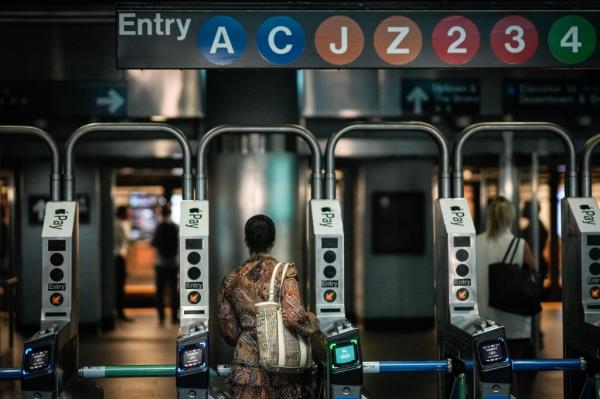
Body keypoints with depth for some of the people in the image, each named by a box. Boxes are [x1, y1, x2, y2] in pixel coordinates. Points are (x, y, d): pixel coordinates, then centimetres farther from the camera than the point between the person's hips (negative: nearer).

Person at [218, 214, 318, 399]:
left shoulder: (232, 280, 4)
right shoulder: (285, 273, -7)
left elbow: (228, 330, 9)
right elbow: (295, 316, -18)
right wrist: (313, 323, 2)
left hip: (247, 367, 2)